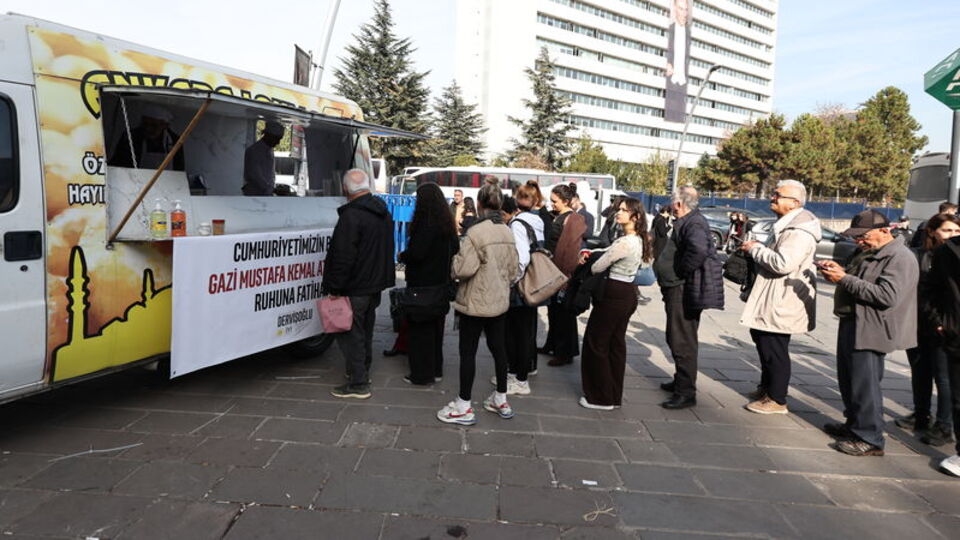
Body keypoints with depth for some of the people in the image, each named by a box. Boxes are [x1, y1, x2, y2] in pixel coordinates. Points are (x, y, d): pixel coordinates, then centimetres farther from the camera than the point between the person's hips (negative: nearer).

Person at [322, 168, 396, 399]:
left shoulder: (351, 215, -20)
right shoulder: (383, 212, 9)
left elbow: (343, 257, -22)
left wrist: (334, 286, -15)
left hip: (354, 289, -9)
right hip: (376, 283, 9)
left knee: (350, 334, -1)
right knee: (365, 331, 21)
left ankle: (358, 384, 3)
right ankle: (362, 372, 35)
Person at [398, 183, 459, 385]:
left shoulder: (426, 223, -19)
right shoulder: (446, 222, 7)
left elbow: (416, 253, -23)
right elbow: (455, 249, 16)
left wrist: (402, 256, -4)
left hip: (423, 285, -9)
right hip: (441, 284, 9)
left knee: (419, 330, 2)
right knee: (435, 328, 18)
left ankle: (422, 374, 9)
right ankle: (435, 370, 28)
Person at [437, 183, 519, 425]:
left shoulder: (475, 232, -19)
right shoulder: (508, 233, 3)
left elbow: (464, 269, -22)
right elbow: (513, 268, 10)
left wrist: (455, 261, -1)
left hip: (475, 302, -7)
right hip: (500, 301, 7)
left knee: (468, 351, 3)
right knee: (498, 348, 16)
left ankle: (464, 407, 12)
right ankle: (501, 400, 29)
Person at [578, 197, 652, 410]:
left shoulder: (625, 243, -22)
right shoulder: (638, 240, 9)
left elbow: (598, 267, -17)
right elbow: (610, 251, 15)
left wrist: (587, 267, 5)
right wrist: (587, 253, -2)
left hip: (614, 295, -10)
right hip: (628, 293, 10)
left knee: (596, 343, 2)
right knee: (617, 344, 15)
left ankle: (601, 398, 10)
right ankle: (615, 395, 24)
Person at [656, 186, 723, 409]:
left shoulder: (694, 223, -18)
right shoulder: (686, 222, 15)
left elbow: (699, 250, -37)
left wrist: (682, 272, -23)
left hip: (683, 291, -11)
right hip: (677, 290, 11)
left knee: (682, 341, -5)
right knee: (676, 338, 21)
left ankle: (686, 393, 2)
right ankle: (681, 381, 35)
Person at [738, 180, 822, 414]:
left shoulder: (799, 231, -21)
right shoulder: (786, 224, 15)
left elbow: (783, 263, -31)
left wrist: (755, 248, -18)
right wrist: (757, 249, 10)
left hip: (781, 304, -11)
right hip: (769, 301, 11)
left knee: (775, 350, -1)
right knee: (763, 342, 21)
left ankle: (777, 399, 11)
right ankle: (766, 387, 37)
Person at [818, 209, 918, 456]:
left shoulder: (901, 258, -14)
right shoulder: (868, 253, 17)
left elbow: (887, 295, -25)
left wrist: (845, 279, -23)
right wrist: (839, 271, 6)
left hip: (870, 331, -10)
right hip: (851, 325, 10)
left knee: (864, 385, -6)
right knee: (848, 381, 17)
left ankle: (869, 439, 4)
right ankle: (853, 425, 32)